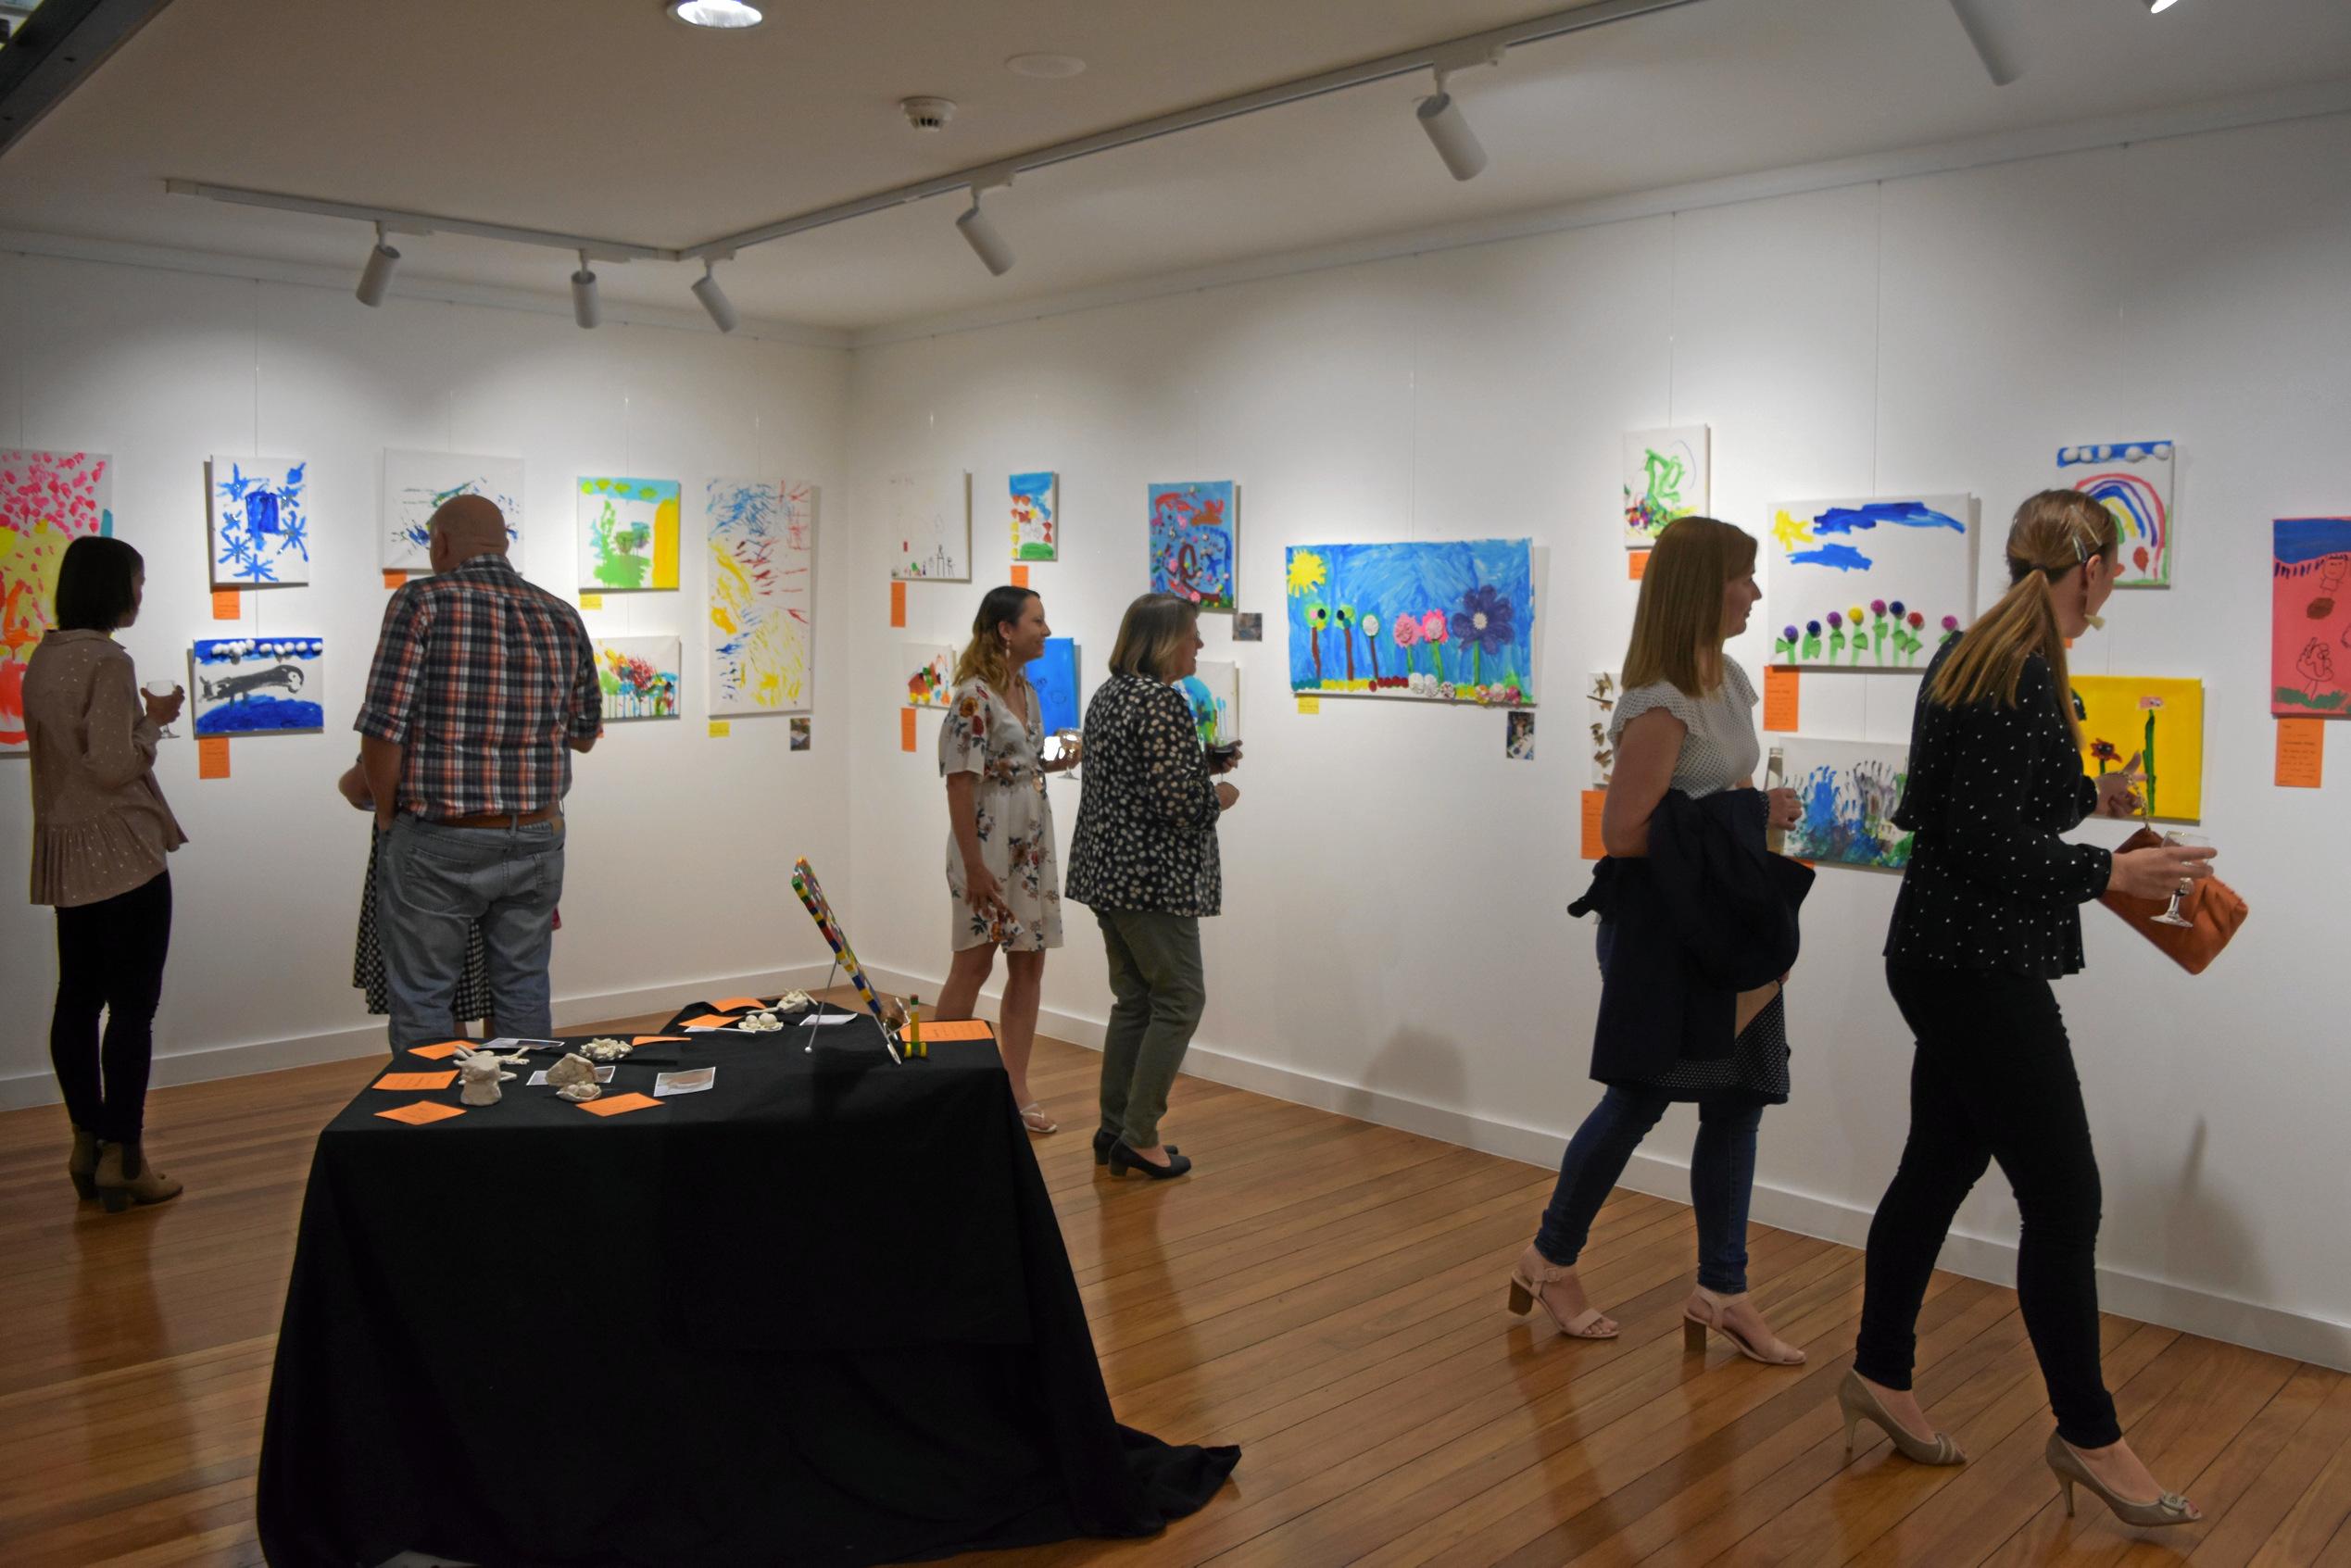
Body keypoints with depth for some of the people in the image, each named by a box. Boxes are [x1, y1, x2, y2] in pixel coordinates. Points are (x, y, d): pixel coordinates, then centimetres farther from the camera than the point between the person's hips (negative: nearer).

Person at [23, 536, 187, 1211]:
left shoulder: (44, 656, 10)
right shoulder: (108, 661, -16)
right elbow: (114, 767, -20)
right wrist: (154, 723, -5)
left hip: (65, 853, 9)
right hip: (121, 851, -9)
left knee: (78, 998, 13)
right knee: (133, 1004, -2)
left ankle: (87, 1143, 22)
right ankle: (122, 1156, 2)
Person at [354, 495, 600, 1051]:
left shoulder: (422, 602, -10)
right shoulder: (563, 618, 3)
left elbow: (383, 732, -14)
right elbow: (584, 734, 13)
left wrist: (389, 822, 1)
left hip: (437, 844, -4)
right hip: (536, 839, 4)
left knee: (423, 1005, 10)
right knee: (525, 996, 16)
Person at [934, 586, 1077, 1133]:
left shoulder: (1027, 692, 10)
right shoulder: (973, 697, -15)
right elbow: (960, 784, -18)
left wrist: (1065, 760, 5)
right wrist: (974, 867, -19)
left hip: (1033, 846, 8)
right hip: (988, 845, -8)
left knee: (1029, 966, 8)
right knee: (974, 965, 1)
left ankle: (1016, 1090, 16)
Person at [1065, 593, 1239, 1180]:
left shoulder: (1109, 694, 14)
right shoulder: (1163, 700, -17)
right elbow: (1174, 800, -23)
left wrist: (1206, 765, 16)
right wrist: (1219, 796, -4)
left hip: (1106, 868, 10)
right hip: (1151, 877, -10)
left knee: (1133, 999, 15)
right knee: (1179, 999, 0)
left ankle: (1114, 1130, 19)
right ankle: (1139, 1137, 2)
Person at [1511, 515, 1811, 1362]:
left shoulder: (1728, 679, 10)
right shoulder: (1661, 705, -19)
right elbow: (1623, 831, -21)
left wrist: (1761, 814, 3)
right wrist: (1746, 818, -17)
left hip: (1722, 921, 9)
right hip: (1659, 924, -8)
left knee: (1737, 1100, 8)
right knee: (1640, 1099, 2)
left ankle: (1722, 1292, 19)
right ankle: (1550, 1259, 22)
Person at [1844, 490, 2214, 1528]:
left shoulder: (1974, 654, 11)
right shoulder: (2022, 673, -19)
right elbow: (1985, 840, -23)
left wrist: (2088, 797, 29)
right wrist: (2113, 873, -15)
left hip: (1949, 962, 10)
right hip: (1981, 967, -10)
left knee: (1939, 1167, 17)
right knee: (2063, 1196, 0)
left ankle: (1881, 1376, 30)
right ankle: (2087, 1434, 15)